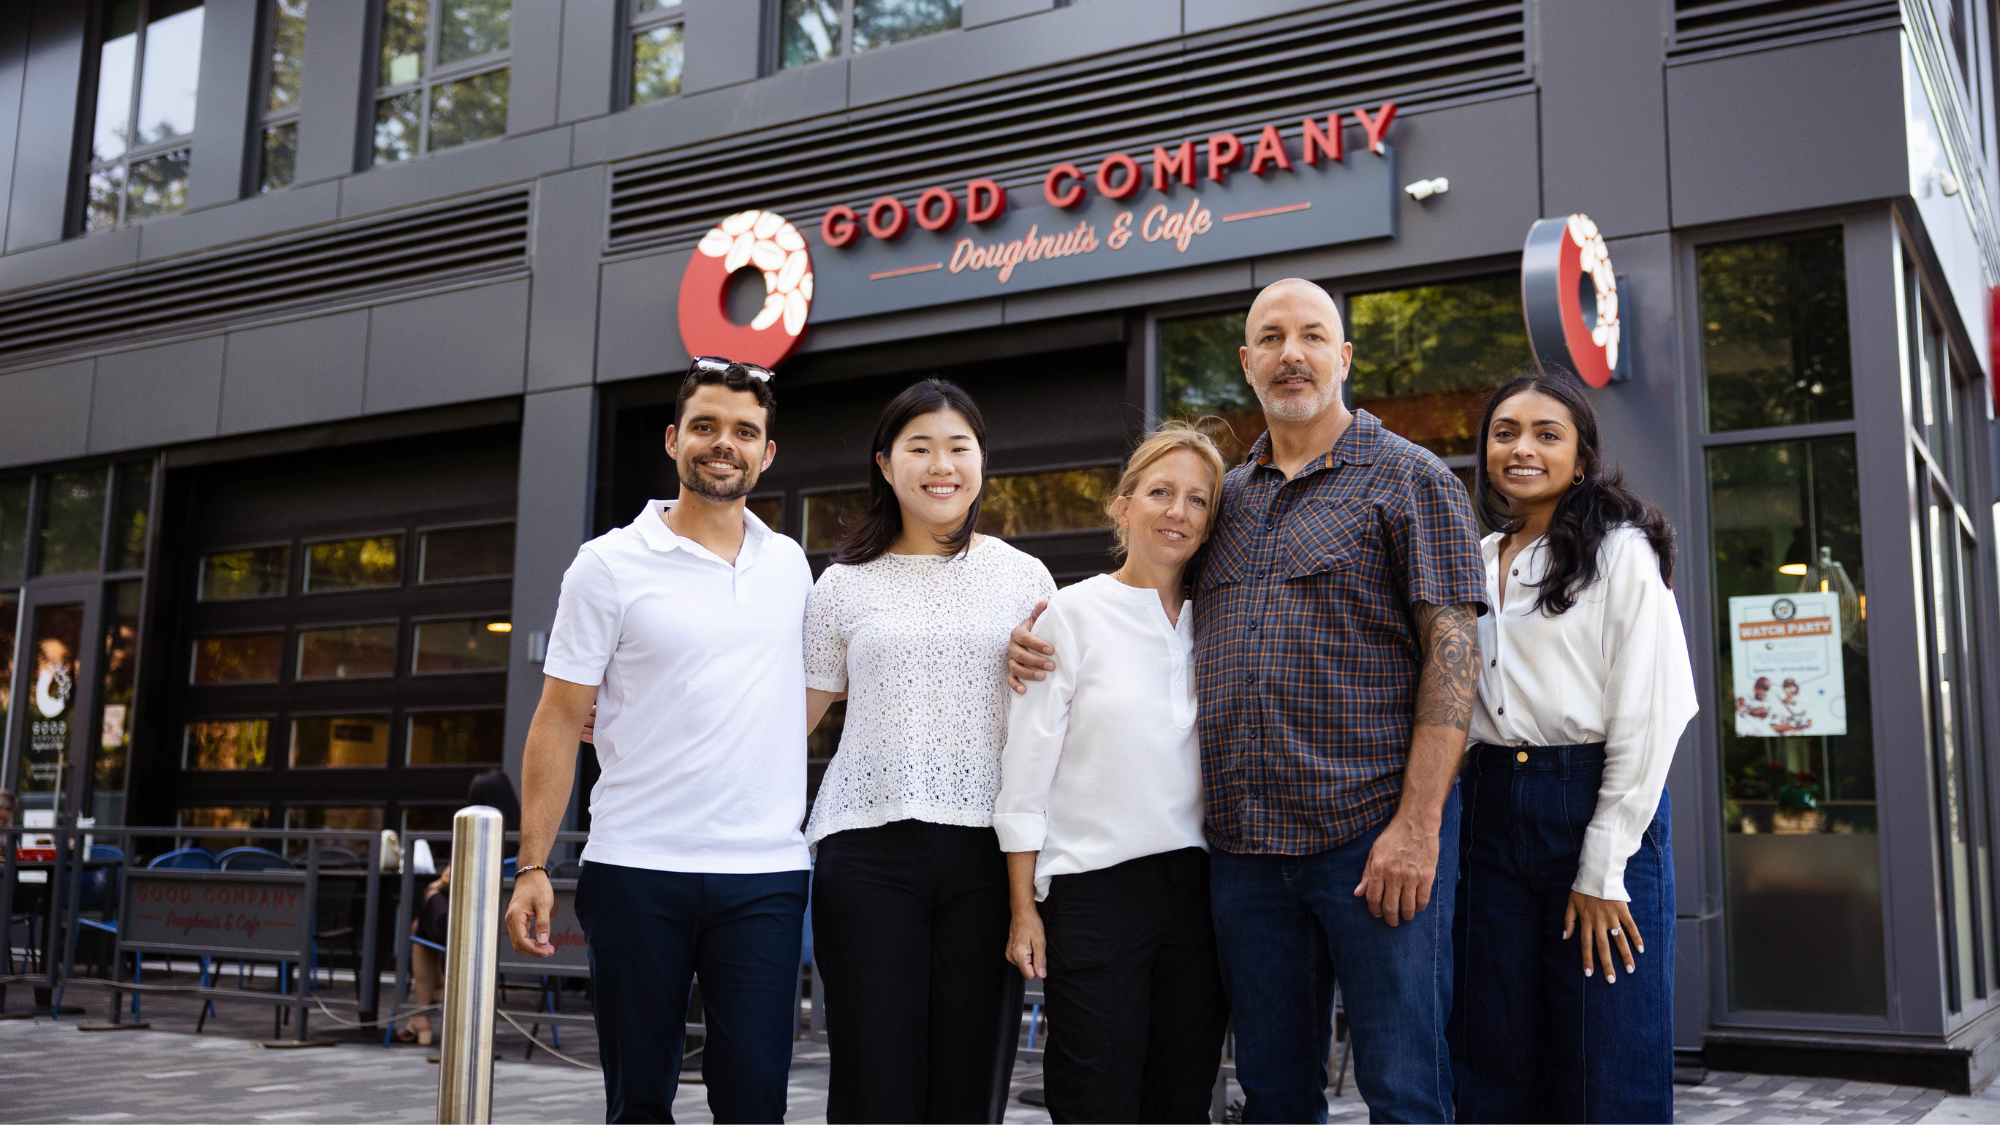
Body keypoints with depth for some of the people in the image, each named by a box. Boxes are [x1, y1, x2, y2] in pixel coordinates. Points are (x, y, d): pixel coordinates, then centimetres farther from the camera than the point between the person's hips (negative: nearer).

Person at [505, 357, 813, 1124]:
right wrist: (532, 867, -6)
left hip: (765, 873, 2)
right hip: (637, 870, -2)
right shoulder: (611, 566, 1)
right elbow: (559, 722, 0)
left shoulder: (789, 565, 11)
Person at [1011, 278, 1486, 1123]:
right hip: (1243, 844, 5)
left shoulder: (1409, 480, 0)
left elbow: (1453, 651, -8)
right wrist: (1045, 642, 7)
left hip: (1374, 836, -5)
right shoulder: (1224, 497, 16)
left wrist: (1417, 824, -16)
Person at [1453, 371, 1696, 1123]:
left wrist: (1604, 868, -13)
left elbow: (1648, 714, -8)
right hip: (1490, 810, 5)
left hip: (1593, 803, -5)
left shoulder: (1620, 553, -2)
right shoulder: (1475, 562, 14)